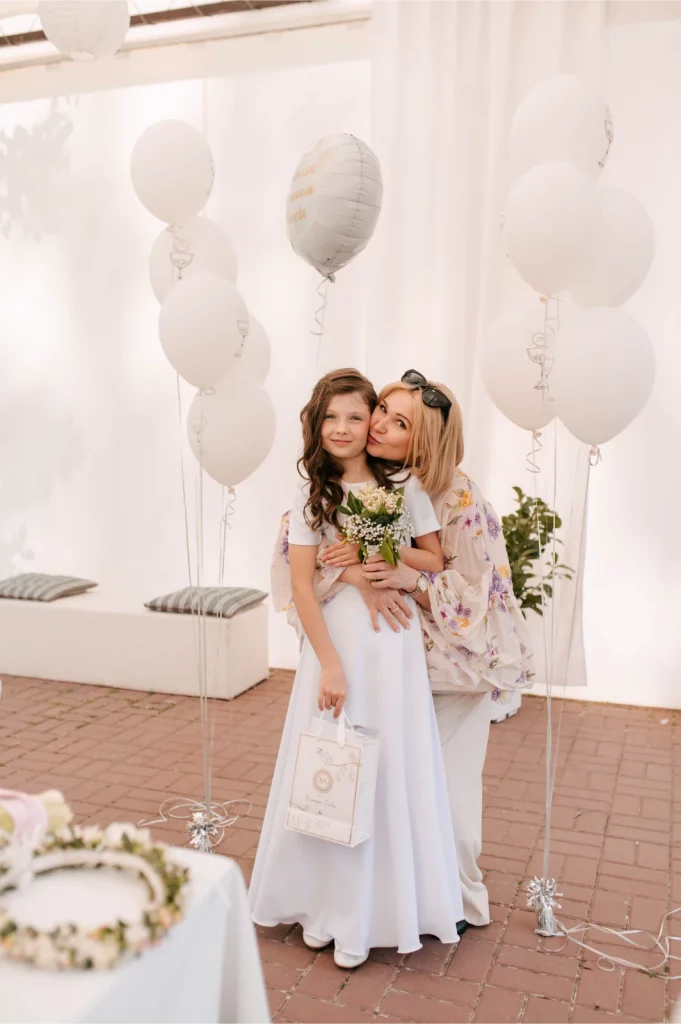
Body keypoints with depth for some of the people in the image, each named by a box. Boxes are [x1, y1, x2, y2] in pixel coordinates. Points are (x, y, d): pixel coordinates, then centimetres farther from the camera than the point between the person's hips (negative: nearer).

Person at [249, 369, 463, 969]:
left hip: (393, 644, 0)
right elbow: (301, 584, -5)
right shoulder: (312, 495, 1)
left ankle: (376, 909, 24)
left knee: (392, 769, 6)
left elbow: (435, 560, 6)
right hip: (333, 640, 0)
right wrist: (330, 664, -11)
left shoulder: (404, 487, 1)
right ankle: (325, 905, 24)